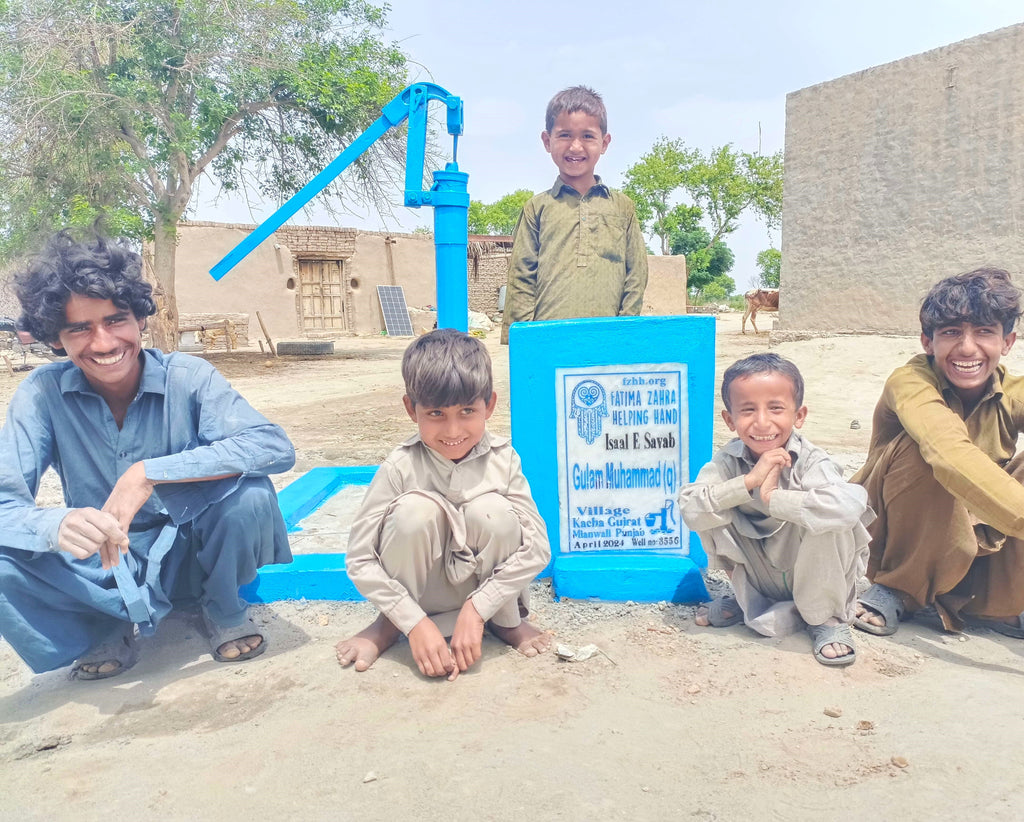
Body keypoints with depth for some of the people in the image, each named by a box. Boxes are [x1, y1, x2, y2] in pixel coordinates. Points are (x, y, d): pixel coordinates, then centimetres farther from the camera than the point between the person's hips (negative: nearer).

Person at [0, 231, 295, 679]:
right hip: (102, 566, 1)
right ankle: (112, 627, 1)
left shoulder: (188, 377, -16)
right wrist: (57, 525, -42)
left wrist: (149, 473, -36)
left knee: (249, 492, -30)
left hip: (187, 553, -1)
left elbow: (275, 447, -30)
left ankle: (223, 609, 0)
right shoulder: (43, 393, -11)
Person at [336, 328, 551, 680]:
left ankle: (506, 620, -1)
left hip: (485, 588, 1)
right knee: (416, 510, -31)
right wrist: (416, 622, -25)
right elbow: (359, 559, -19)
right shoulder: (401, 467, -21)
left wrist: (476, 609, -25)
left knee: (492, 509, -29)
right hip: (418, 592, -1)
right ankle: (389, 624, -3)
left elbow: (537, 548, -18)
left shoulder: (502, 460, -17)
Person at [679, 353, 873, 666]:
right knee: (714, 515, -19)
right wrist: (749, 481, -35)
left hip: (815, 577, -3)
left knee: (829, 522, -33)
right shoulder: (729, 460, -14)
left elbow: (847, 506, -47)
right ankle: (746, 598, 9)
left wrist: (771, 497, -36)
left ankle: (826, 619, -5)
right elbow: (690, 510, -27)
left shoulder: (810, 462, -25)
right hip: (761, 578, 3)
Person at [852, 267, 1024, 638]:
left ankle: (987, 602, -2)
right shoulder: (910, 382, -23)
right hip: (892, 535, -4)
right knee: (925, 448, -32)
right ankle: (897, 588, -12)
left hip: (974, 540, 5)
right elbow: (951, 454, -44)